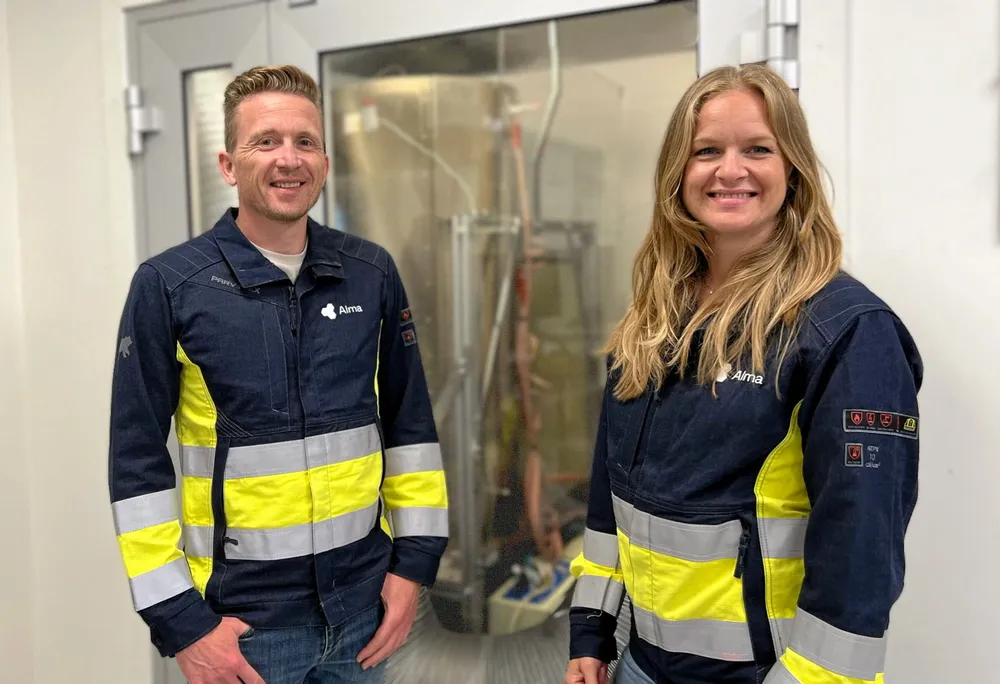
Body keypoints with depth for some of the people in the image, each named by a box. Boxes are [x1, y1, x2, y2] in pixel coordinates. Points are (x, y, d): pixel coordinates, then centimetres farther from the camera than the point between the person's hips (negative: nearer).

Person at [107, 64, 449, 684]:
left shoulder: (372, 273, -1)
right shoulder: (169, 285, -9)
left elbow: (411, 423, 5)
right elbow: (139, 464, -7)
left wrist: (415, 560, 2)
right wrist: (180, 621, -9)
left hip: (364, 599, 3)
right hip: (243, 611, -3)